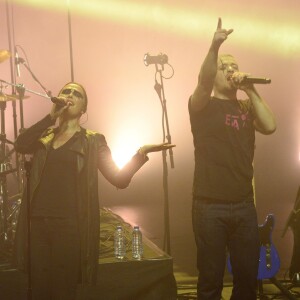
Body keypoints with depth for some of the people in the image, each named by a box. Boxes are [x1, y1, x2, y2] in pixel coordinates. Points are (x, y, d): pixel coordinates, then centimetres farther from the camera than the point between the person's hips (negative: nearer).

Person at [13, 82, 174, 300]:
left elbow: (119, 179, -2)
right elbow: (20, 146, -8)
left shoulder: (93, 141, 6)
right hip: (37, 222, 3)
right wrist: (52, 115, -12)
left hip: (69, 225, -2)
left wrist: (141, 154, -17)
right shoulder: (44, 136, 14)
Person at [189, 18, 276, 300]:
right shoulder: (203, 106, 1)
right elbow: (202, 82, -20)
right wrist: (215, 46, -35)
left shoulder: (246, 107, 14)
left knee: (248, 276, 8)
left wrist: (251, 90, -3)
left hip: (244, 205, 4)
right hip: (210, 206, -4)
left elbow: (269, 126, -4)